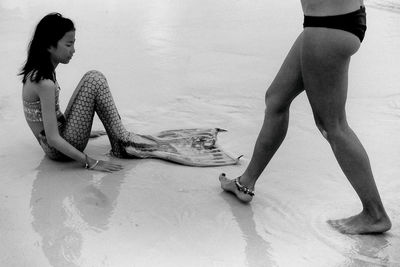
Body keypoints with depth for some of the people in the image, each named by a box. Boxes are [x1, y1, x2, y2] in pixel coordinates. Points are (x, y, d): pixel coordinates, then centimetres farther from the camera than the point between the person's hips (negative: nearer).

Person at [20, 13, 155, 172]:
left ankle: (119, 147, 5)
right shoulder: (45, 83, -25)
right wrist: (90, 163, -21)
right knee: (94, 80, -16)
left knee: (94, 79, 10)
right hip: (58, 150, -10)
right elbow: (53, 139, -25)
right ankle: (121, 138, -6)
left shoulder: (35, 72, 4)